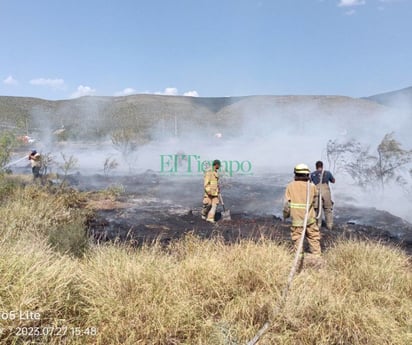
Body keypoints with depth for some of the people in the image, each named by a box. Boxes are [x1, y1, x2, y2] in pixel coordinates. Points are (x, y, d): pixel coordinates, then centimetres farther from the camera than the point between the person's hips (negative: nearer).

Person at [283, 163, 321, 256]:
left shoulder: (290, 186, -4)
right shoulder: (312, 186, -1)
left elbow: (287, 203, -3)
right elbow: (315, 202, 8)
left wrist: (285, 215, 9)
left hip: (296, 218, -1)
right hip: (310, 218, 1)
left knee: (297, 239, 9)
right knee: (313, 238, 12)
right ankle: (317, 255, 16)